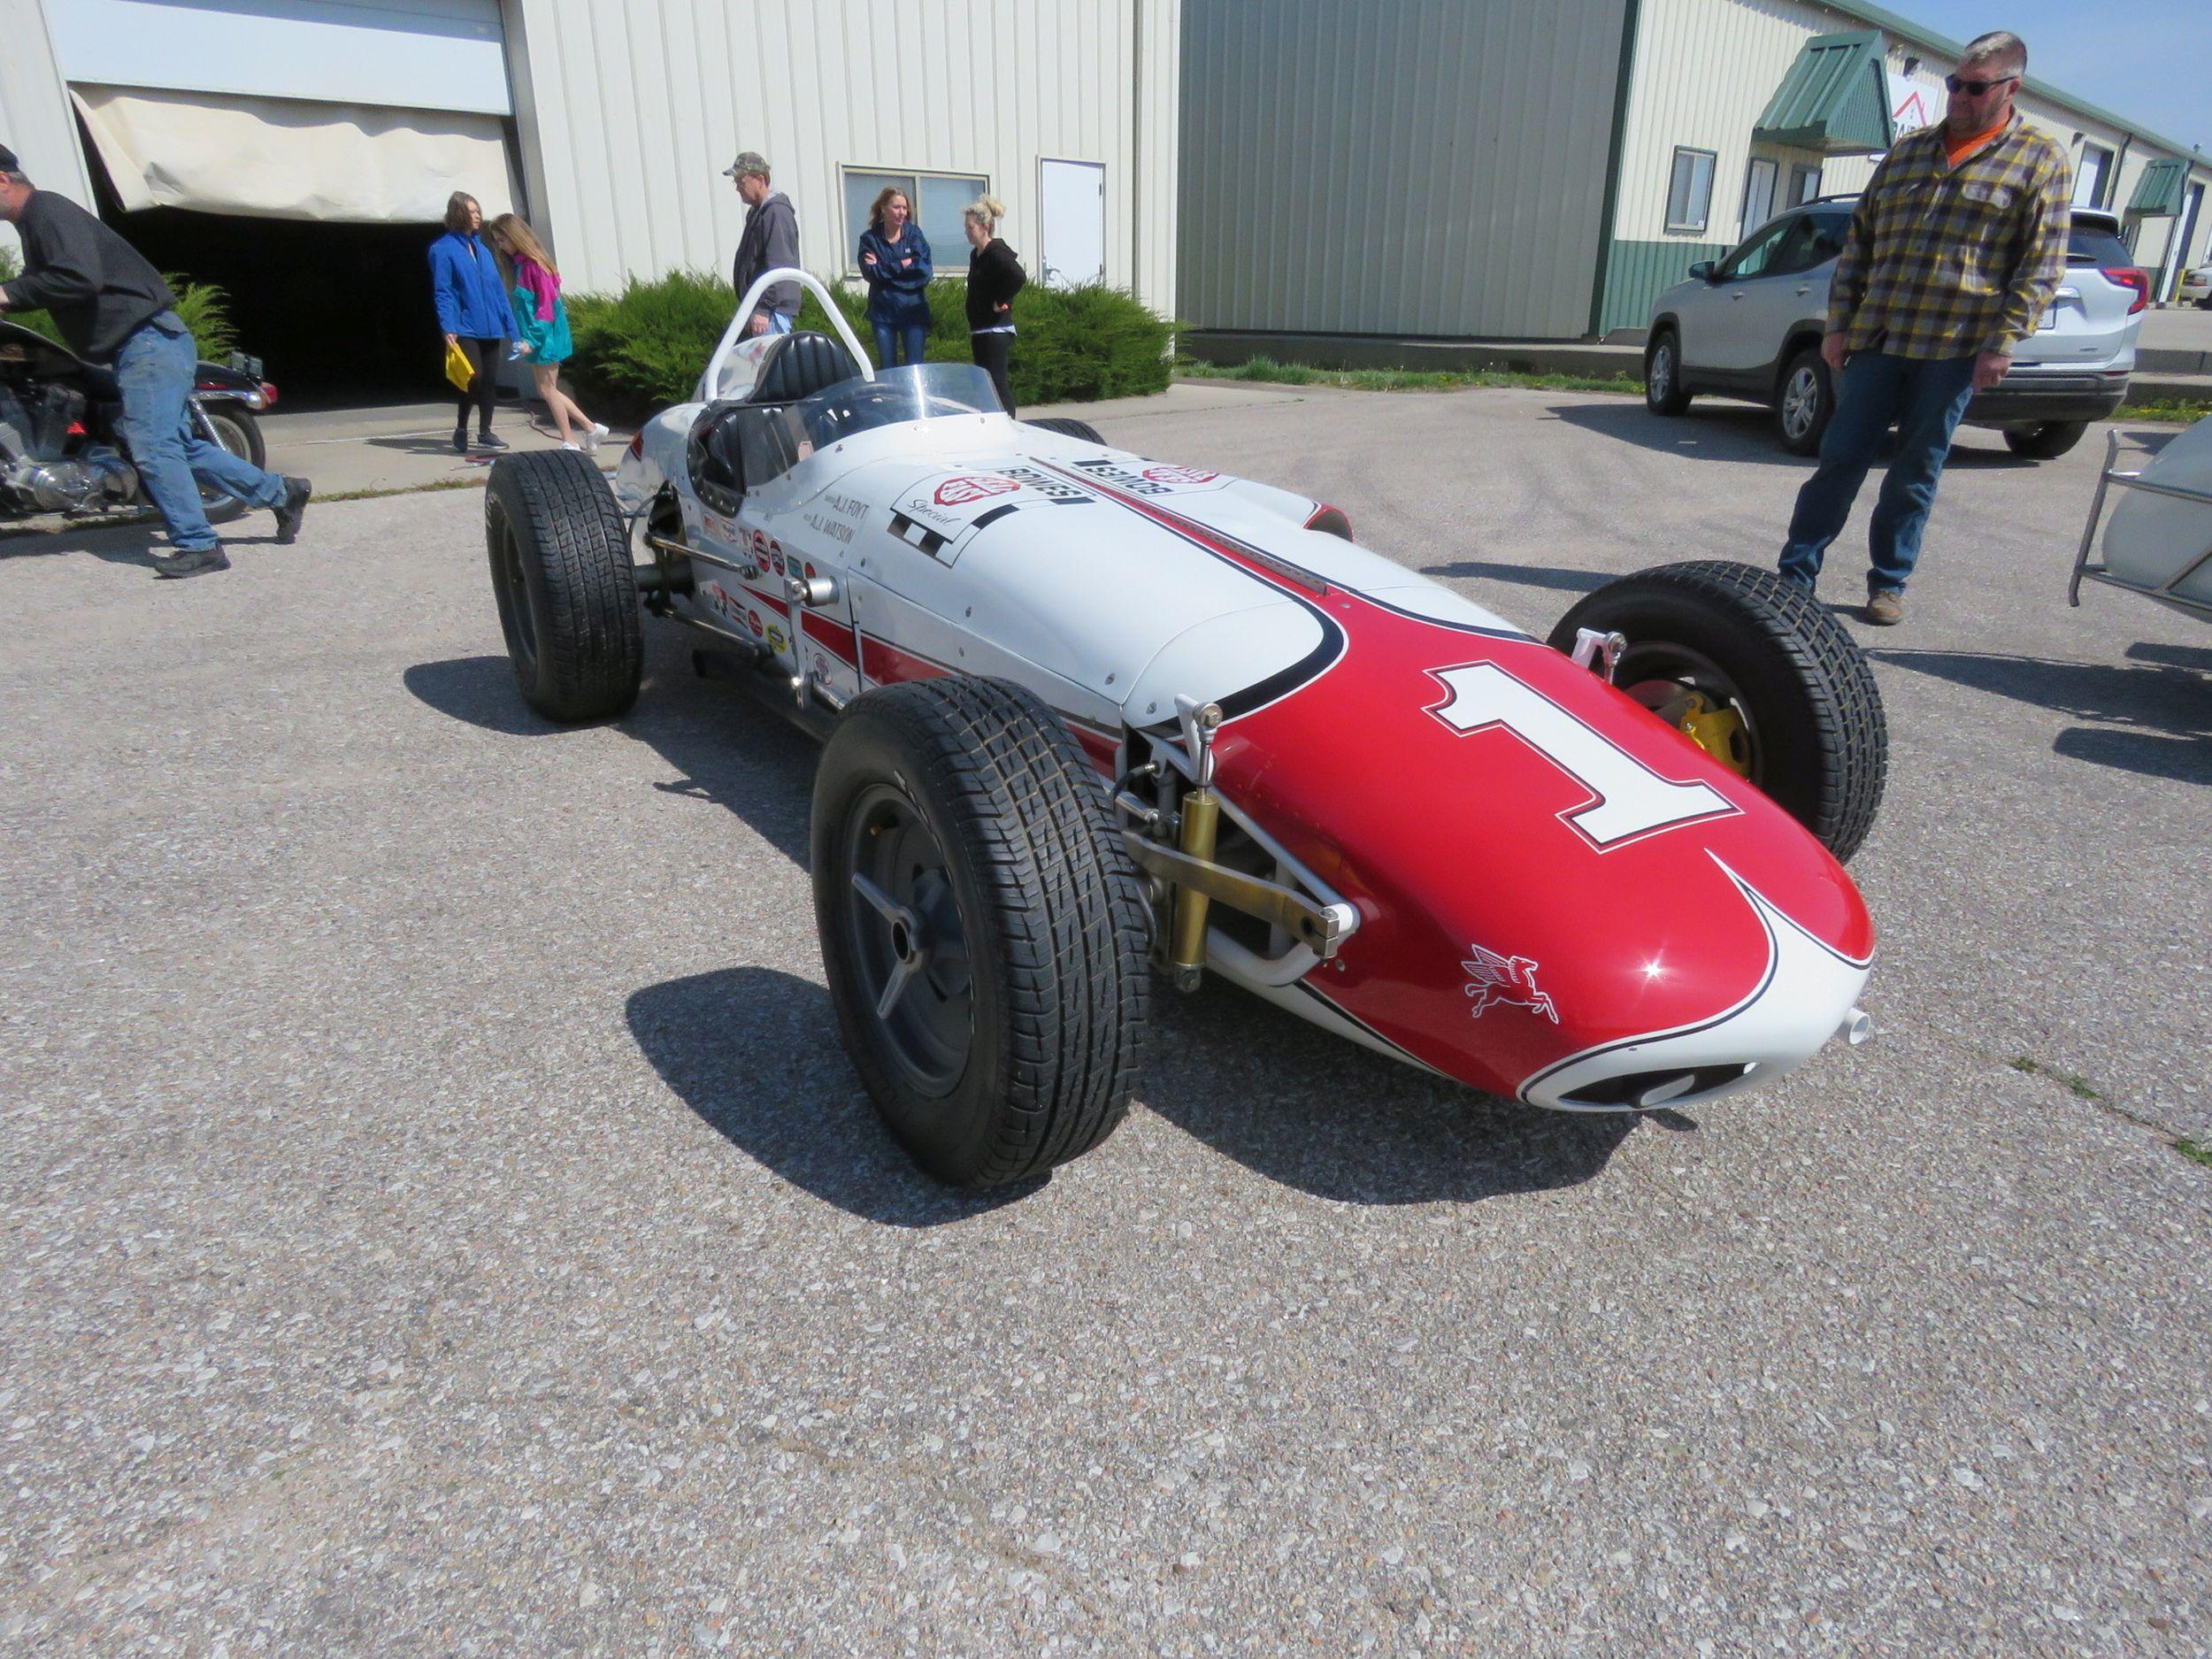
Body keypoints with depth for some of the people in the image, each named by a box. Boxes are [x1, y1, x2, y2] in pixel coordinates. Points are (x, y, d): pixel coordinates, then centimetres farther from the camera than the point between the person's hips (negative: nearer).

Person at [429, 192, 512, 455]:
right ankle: (461, 431, 3)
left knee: (490, 380, 7)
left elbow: (498, 289, 16)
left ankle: (485, 433, 18)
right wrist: (448, 327, -20)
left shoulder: (481, 248, 16)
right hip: (465, 329, -6)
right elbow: (443, 293, -8)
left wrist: (510, 326, 12)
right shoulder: (443, 249, -3)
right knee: (474, 378, -13)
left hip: (491, 329, 6)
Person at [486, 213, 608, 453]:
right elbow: (519, 304, 15)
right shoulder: (517, 264, 12)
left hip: (545, 334, -9)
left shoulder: (535, 264, -14)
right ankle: (591, 427, 15)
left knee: (547, 390, -4)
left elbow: (547, 305, -18)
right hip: (533, 336, 9)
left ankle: (569, 442, 4)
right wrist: (523, 337, 8)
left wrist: (531, 339, -21)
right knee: (546, 390, 10)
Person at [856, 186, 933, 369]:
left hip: (913, 309, 0)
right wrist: (902, 265, -13)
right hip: (883, 311, 0)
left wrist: (884, 268, -10)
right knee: (886, 368, 4)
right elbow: (870, 273, -10)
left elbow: (924, 273, -8)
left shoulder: (914, 234, 3)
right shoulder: (870, 239, 2)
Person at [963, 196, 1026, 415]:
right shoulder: (976, 255, 15)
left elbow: (1018, 276, -29)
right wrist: (972, 330, 18)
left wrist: (1001, 302, -18)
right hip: (980, 331, 10)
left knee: (997, 383, -10)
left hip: (996, 331, -10)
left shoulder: (996, 253, -13)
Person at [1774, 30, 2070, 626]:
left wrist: (2002, 341, -11)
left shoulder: (2040, 160, 4)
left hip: (1955, 348, -2)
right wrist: (1838, 323, 5)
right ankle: (1796, 573, 5)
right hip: (1875, 338, 3)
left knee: (1917, 472, 4)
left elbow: (2042, 263, -1)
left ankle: (1889, 583, 13)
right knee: (1840, 458, 0)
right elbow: (1858, 242, 14)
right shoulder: (1908, 150, 15)